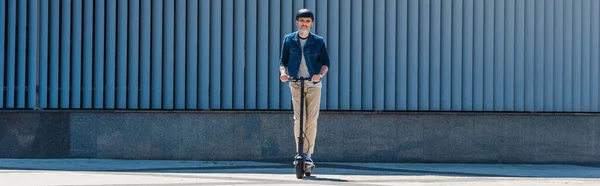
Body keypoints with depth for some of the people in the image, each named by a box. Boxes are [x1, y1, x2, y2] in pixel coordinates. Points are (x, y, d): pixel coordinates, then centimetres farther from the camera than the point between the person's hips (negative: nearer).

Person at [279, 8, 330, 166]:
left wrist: (320, 74, -15)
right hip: (296, 84, 0)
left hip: (314, 84, 0)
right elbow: (283, 60, 9)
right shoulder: (289, 40, 7)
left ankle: (308, 154, 0)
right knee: (299, 118, -9)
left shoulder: (318, 41, 5)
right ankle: (301, 152, -4)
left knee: (312, 119, -6)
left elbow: (325, 62, 5)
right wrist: (283, 72, -12)